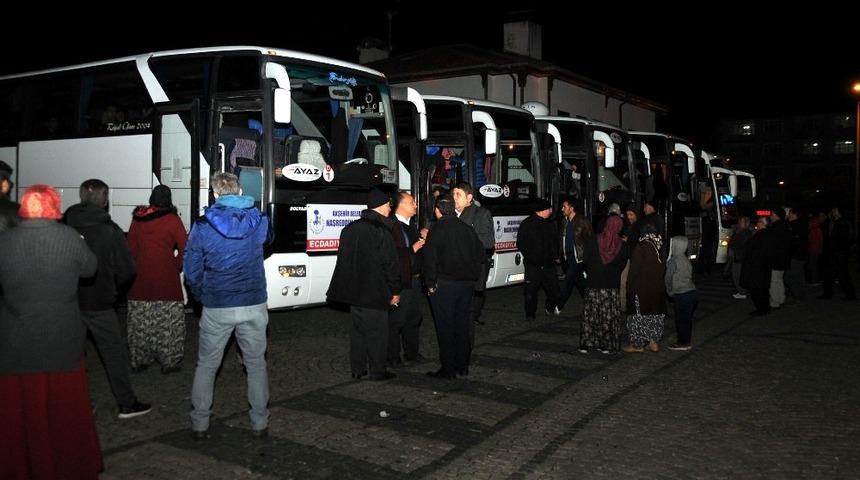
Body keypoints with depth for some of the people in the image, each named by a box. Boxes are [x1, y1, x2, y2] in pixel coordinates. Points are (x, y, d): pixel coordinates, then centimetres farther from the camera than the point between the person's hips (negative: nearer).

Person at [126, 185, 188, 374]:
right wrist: (176, 266, 5)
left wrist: (135, 269, 17)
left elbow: (131, 247, 9)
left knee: (140, 322, 12)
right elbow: (185, 249, -8)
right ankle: (169, 362, 10)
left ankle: (138, 361, 21)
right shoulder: (172, 220, -7)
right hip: (166, 279, -4)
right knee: (168, 323, 5)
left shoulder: (137, 219, 6)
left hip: (140, 277, 4)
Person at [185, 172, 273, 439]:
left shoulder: (202, 227, -8)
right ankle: (260, 422, 20)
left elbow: (192, 271, -3)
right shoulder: (259, 222, -2)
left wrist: (200, 296, 15)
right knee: (256, 364, 15)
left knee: (206, 366, 14)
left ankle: (200, 424, 20)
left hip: (217, 308, -1)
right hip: (253, 306, 2)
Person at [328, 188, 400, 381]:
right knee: (377, 331, 2)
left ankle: (357, 370, 20)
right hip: (374, 291, -7)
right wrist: (395, 291, -3)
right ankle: (378, 371, 9)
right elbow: (391, 264, -13)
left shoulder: (349, 229, 9)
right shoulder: (381, 232, -15)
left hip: (354, 290, 7)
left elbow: (344, 259, 15)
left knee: (358, 329, 15)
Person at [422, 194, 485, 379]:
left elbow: (430, 260, -14)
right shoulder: (467, 229, 8)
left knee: (445, 327, 1)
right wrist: (473, 278, 16)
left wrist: (431, 285, -6)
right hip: (467, 284, 6)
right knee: (462, 324, 14)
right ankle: (463, 366, 21)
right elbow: (480, 256, 11)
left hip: (444, 285, -6)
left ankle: (448, 369, 3)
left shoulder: (437, 230, -10)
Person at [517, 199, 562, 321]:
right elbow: (520, 243, -2)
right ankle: (530, 314, 10)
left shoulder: (550, 224, 13)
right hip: (533, 264, -4)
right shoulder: (527, 224, -3)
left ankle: (551, 308, 29)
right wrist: (530, 257, -10)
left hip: (548, 263, 4)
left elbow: (555, 242, 22)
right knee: (531, 290, -1)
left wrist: (555, 256, 10)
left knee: (553, 288, 5)